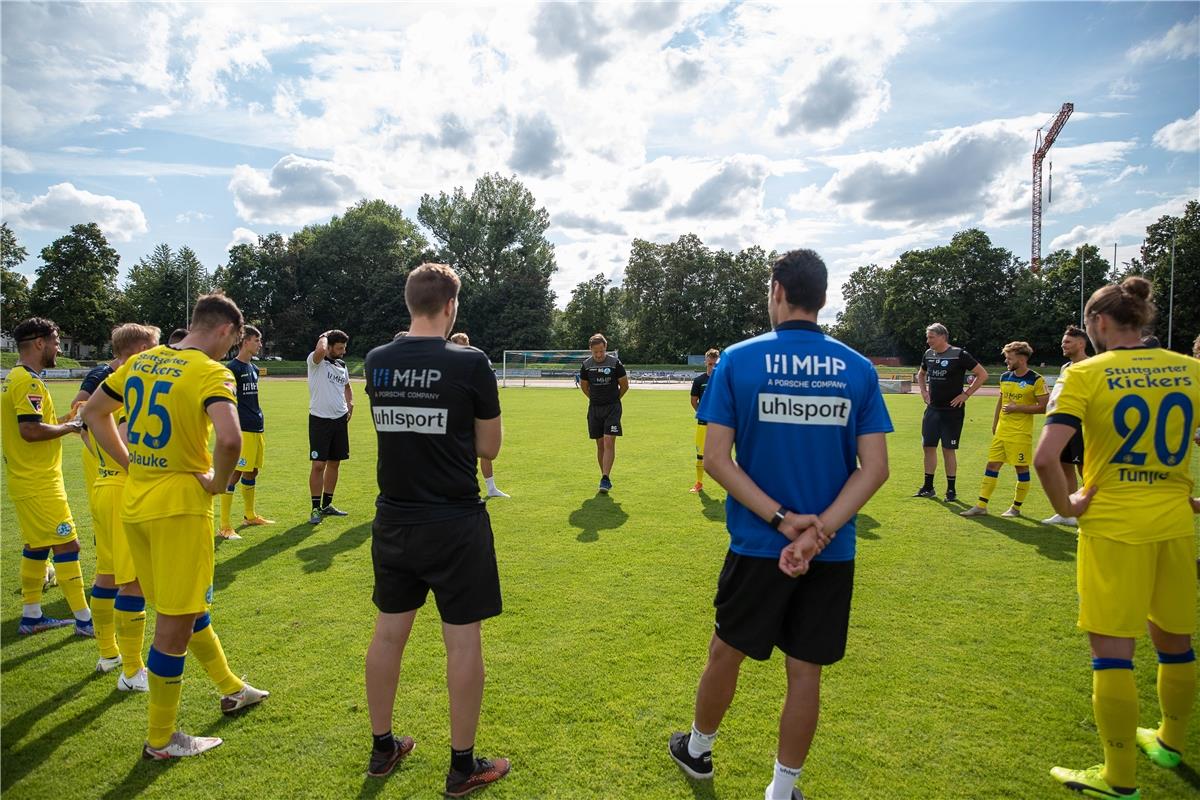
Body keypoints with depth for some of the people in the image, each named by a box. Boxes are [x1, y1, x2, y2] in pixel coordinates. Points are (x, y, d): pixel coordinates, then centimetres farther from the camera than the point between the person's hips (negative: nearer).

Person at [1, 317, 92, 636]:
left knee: (37, 546, 17)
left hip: (28, 481, 10)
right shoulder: (28, 381, -18)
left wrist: (62, 420, 8)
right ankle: (84, 619, 1)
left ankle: (31, 616, 27)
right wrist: (69, 427, -12)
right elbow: (31, 430, -26)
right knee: (67, 544, -5)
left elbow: (29, 425, 15)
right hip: (39, 483, -10)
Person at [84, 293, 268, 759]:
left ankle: (231, 689, 41)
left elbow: (93, 412, 19)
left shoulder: (139, 362, 8)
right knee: (175, 622, 6)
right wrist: (218, 483, -14)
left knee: (191, 605, 22)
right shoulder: (210, 372, -16)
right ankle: (160, 741, 20)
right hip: (180, 506, -8)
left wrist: (130, 464, 16)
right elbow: (229, 438, -32)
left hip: (135, 502, 8)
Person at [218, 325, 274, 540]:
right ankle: (225, 526, -3)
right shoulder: (232, 368, -9)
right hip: (242, 430, -9)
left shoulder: (253, 368, 16)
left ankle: (249, 516, 31)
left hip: (257, 428, 9)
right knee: (234, 474, -8)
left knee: (252, 472, 17)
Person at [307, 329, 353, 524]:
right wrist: (324, 336, -13)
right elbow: (320, 350, -33)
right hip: (320, 419, -6)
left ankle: (327, 504, 22)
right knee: (318, 465, -6)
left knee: (334, 463, 11)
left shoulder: (342, 365, 12)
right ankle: (316, 508, 4)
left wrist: (350, 403, 11)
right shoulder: (316, 361, -9)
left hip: (340, 419, 7)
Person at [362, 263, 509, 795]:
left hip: (394, 521, 5)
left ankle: (382, 748, 34)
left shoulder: (375, 363, 0)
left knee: (388, 633, 17)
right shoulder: (471, 363, -13)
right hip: (454, 523, -5)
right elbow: (488, 447, -5)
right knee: (463, 640, 7)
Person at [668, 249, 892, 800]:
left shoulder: (738, 360, -8)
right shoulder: (858, 369, -1)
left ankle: (697, 749, 41)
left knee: (725, 653, 18)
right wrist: (819, 531, -13)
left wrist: (782, 521, -13)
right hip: (833, 554, 2)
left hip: (756, 547, -1)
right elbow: (874, 469, -7)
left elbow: (716, 458, -12)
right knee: (805, 672, 14)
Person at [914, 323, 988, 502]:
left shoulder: (959, 355, -11)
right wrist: (923, 392, 11)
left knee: (948, 449, -1)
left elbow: (982, 375, -8)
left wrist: (965, 394, -11)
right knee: (929, 446, 7)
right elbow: (921, 375, 26)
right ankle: (928, 487, 18)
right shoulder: (928, 354, 7)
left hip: (952, 410, -5)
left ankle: (951, 489, 11)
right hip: (932, 408, 6)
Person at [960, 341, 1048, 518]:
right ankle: (981, 506, 7)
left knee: (1022, 468, 3)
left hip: (1021, 433, -6)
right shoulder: (1005, 377, 10)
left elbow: (1044, 407, -12)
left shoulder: (1036, 380, -9)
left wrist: (1017, 407, -16)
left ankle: (1016, 508, 16)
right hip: (1001, 431, 6)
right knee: (992, 465, 5)